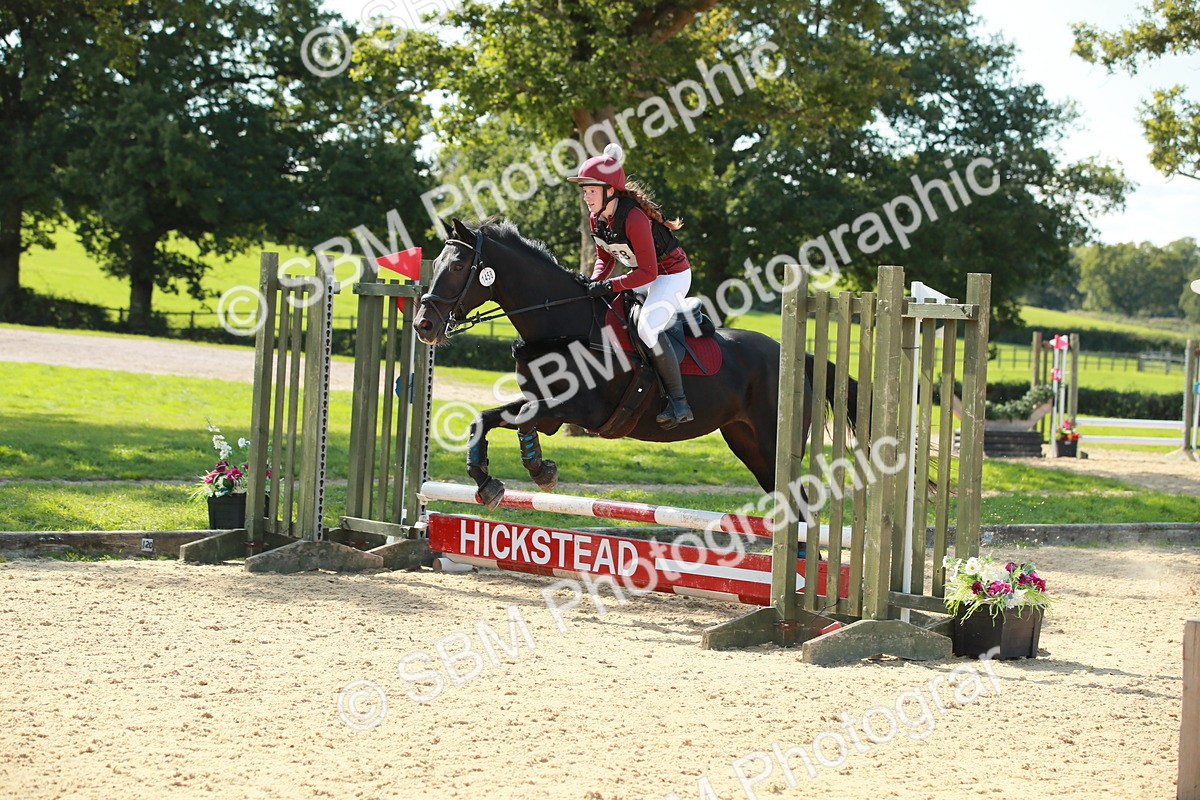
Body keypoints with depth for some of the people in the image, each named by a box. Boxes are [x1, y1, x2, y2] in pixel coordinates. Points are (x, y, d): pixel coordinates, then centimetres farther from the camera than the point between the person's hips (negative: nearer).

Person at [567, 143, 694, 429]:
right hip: (643, 276, 10)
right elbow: (605, 257, 10)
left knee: (648, 327, -29)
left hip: (672, 274, -10)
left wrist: (610, 285, -32)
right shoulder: (597, 219, -4)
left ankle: (678, 403, -24)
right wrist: (595, 281, -9)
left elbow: (647, 272, -29)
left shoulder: (634, 218, -30)